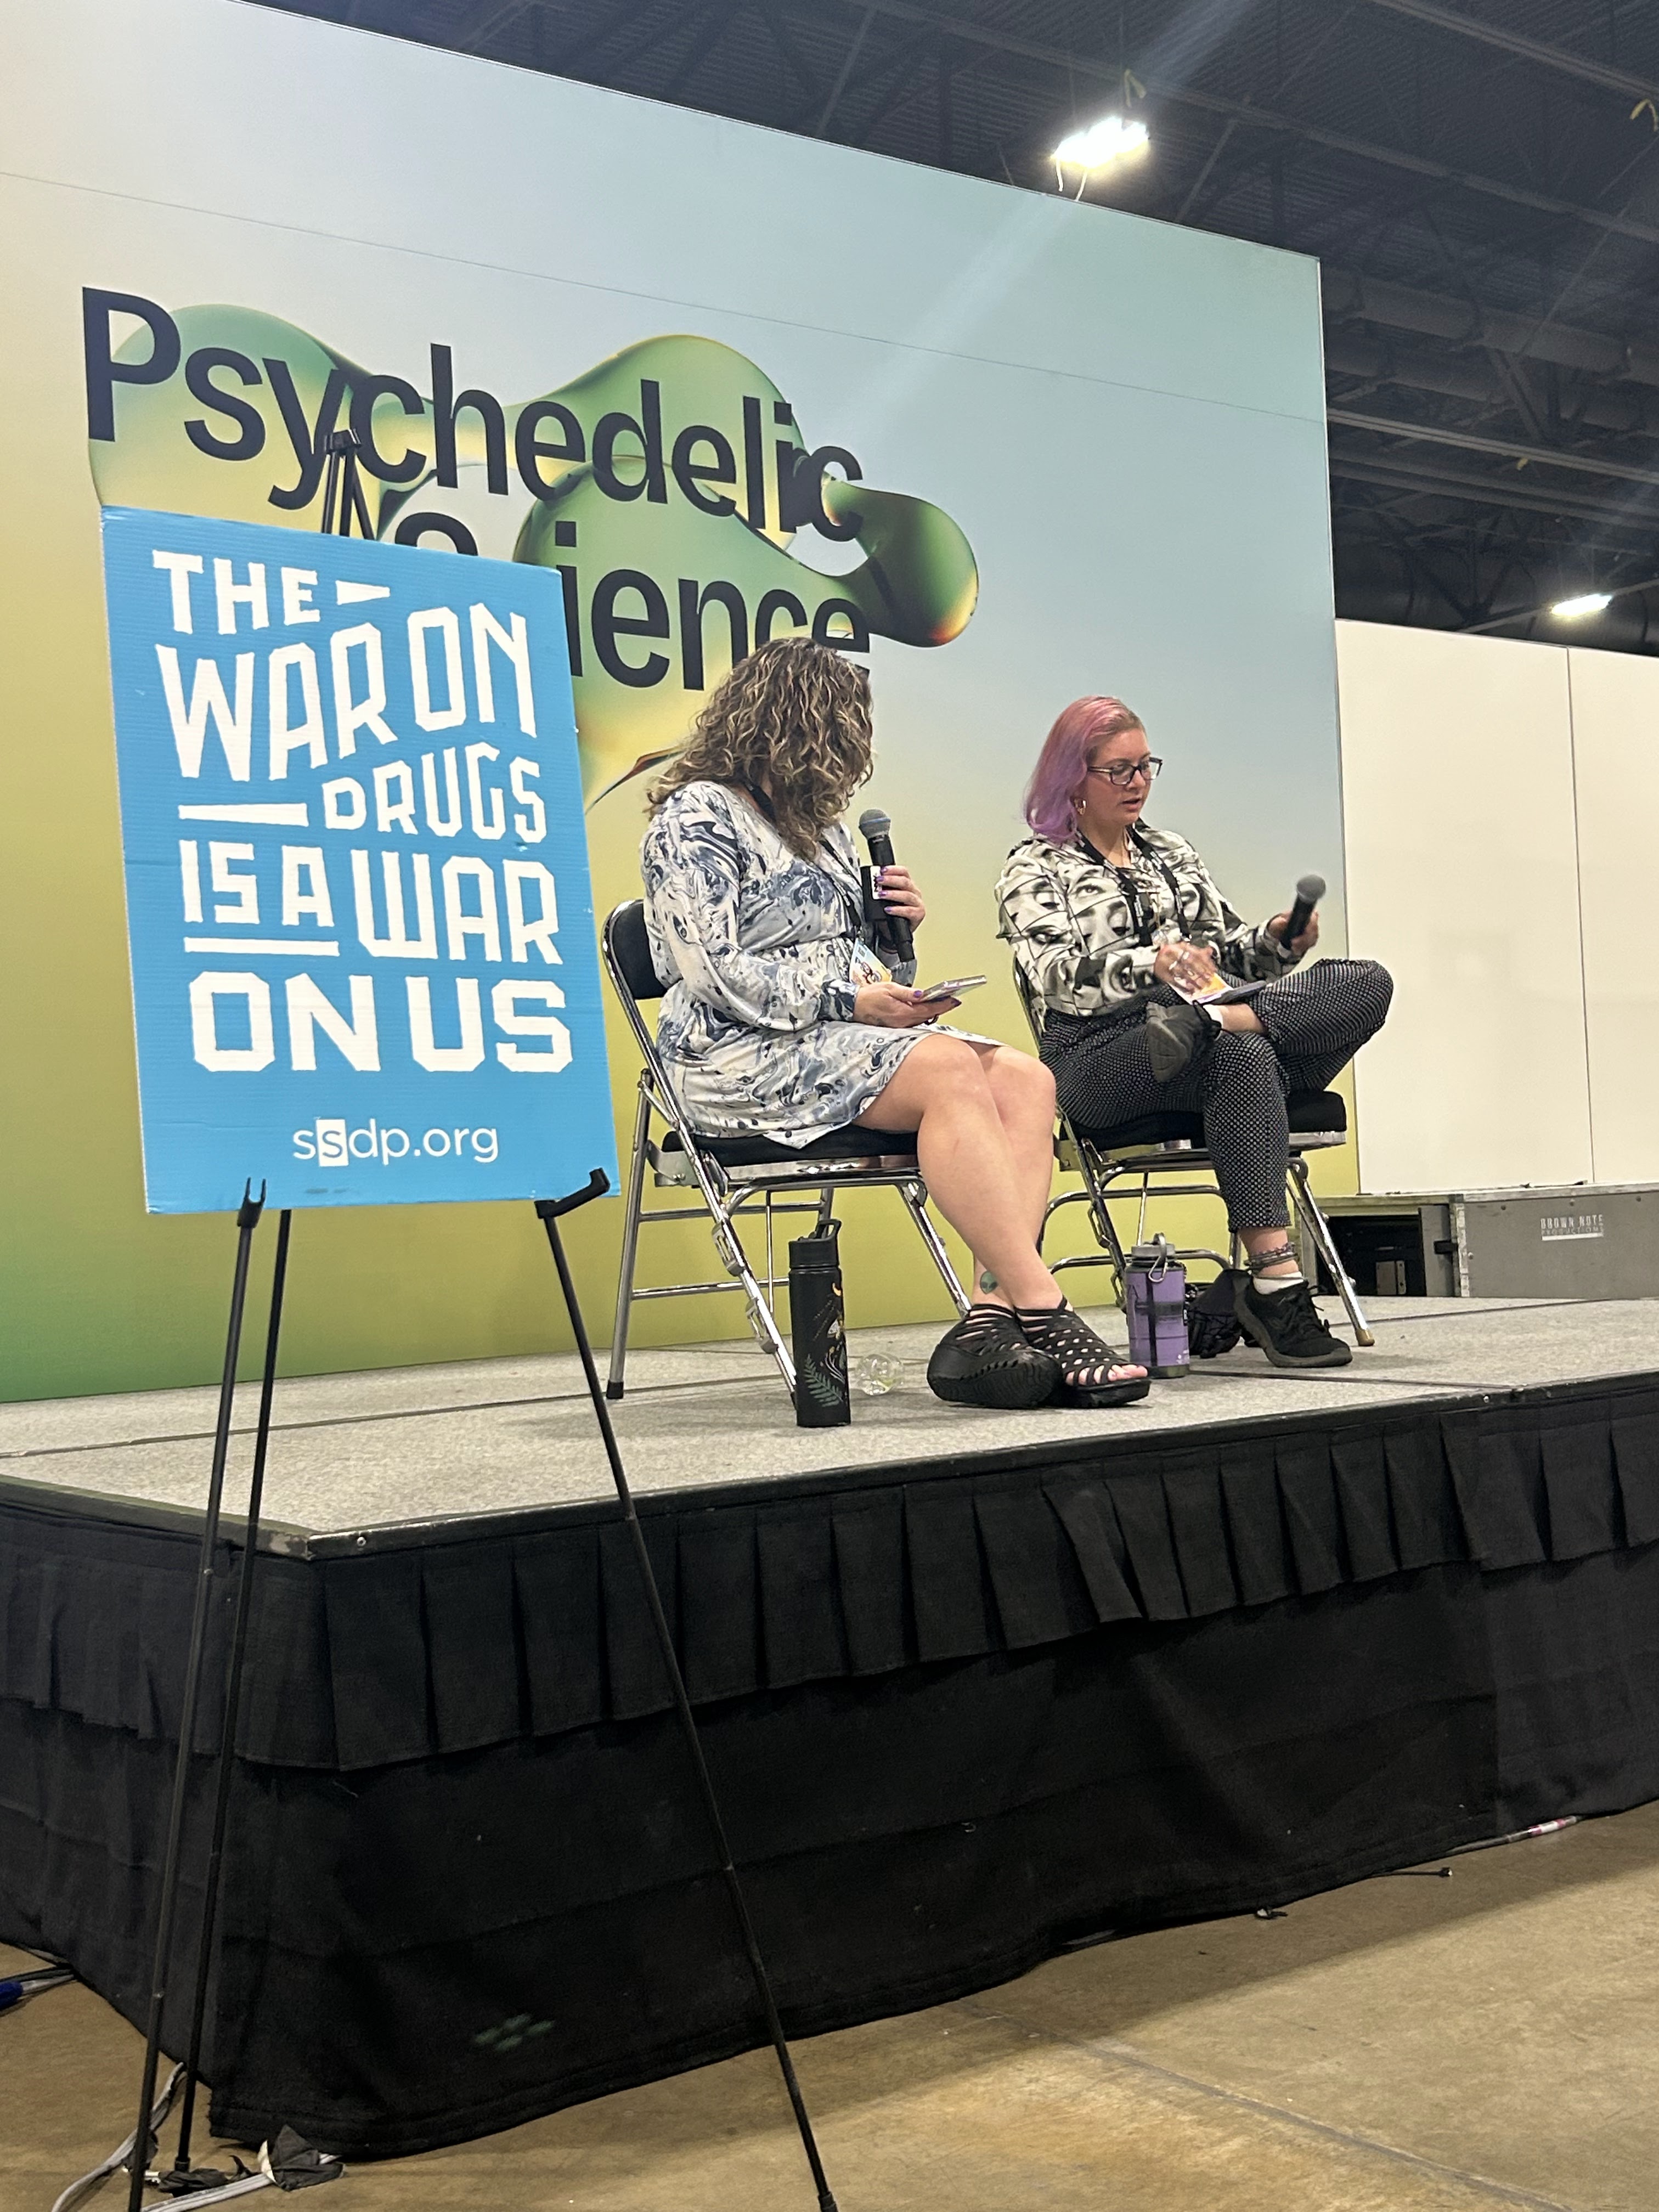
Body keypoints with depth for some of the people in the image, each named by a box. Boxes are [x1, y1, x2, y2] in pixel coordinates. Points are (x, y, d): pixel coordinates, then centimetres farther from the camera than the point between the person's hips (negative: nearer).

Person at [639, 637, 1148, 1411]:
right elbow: (712, 973, -13)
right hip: (739, 1057, -8)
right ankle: (1042, 1314, -33)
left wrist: (894, 922, 6)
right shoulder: (696, 816, -1)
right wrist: (847, 998, -17)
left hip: (833, 1034, 8)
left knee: (1026, 1078, -18)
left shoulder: (820, 827, 25)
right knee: (950, 1072, -31)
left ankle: (990, 1317, -34)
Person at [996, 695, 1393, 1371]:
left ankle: (1206, 1023, -31)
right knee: (1243, 1054, -39)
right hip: (1101, 1056, -5)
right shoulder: (1036, 868, 8)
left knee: (1369, 983, -16)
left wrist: (1278, 941, -1)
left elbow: (1227, 954, 23)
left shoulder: (1172, 853, 27)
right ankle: (1276, 1283, -43)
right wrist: (1150, 963, -30)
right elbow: (1058, 973, -10)